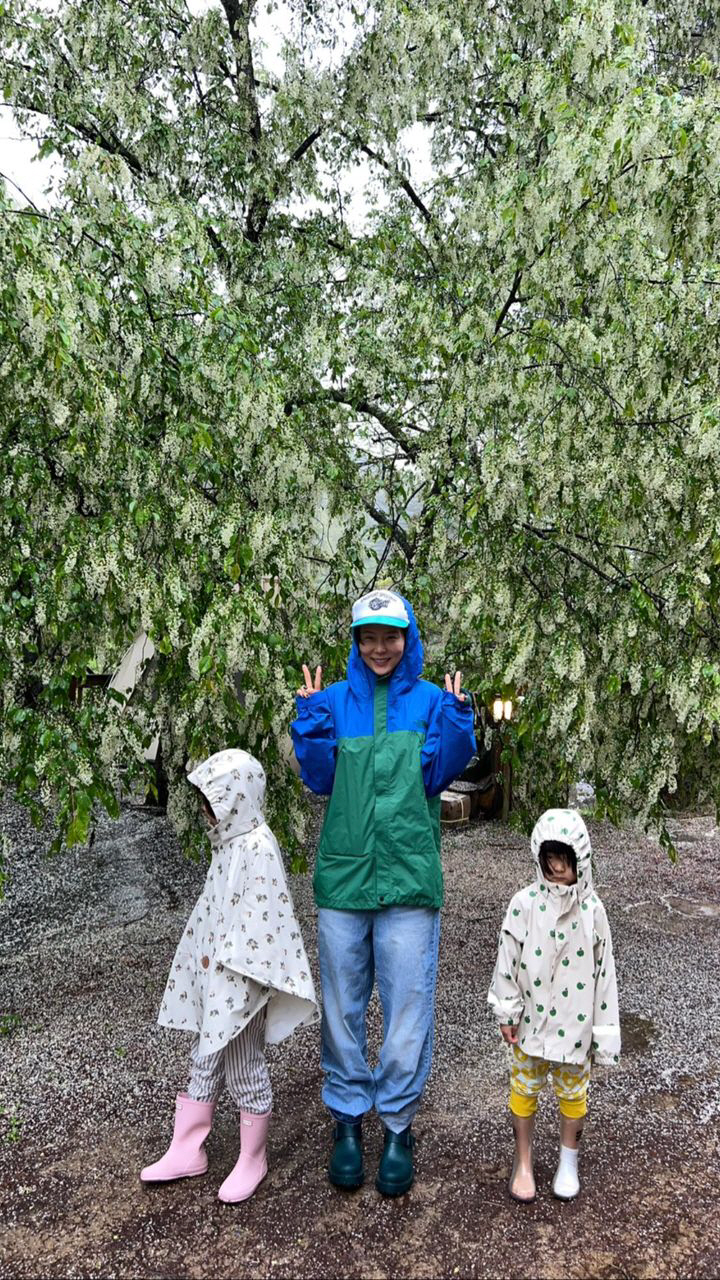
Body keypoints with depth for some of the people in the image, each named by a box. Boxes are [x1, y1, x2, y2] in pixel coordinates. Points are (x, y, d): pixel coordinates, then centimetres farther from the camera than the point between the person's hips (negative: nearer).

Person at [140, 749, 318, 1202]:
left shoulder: (258, 847, -23)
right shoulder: (230, 841, 6)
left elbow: (261, 919, -25)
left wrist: (228, 964, -21)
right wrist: (204, 960, 14)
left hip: (239, 983, -9)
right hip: (213, 978, 9)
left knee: (244, 1070, 8)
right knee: (204, 1063, 20)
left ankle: (253, 1160, 27)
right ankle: (187, 1152, 35)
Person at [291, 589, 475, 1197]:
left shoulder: (429, 700, 4)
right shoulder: (336, 699, 7)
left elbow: (435, 776, -4)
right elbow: (320, 779, 2)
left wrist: (455, 720, -14)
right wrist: (311, 719, -9)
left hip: (408, 875, -1)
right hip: (343, 872, 2)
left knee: (407, 1002, 5)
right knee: (342, 1003, 11)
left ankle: (399, 1125, 23)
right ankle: (348, 1119, 29)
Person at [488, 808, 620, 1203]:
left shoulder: (592, 910, -11)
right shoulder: (525, 904, -14)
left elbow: (604, 971, -5)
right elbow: (507, 961, -6)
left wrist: (603, 1030, -2)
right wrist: (507, 1013, -4)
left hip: (575, 1023, 1)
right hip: (531, 1020, 0)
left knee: (573, 1093, 17)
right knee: (524, 1089, 14)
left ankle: (569, 1162, 40)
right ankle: (523, 1163, 35)